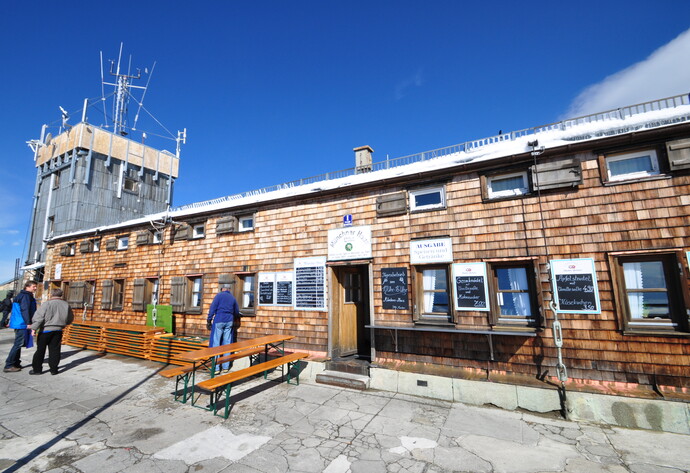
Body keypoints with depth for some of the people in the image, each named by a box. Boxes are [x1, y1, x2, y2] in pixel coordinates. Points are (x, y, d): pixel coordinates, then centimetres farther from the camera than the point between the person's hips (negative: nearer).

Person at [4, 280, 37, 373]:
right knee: (18, 344, -6)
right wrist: (28, 323, -22)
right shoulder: (26, 296, -14)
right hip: (22, 324, -11)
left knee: (18, 344, 15)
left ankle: (16, 363, 22)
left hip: (18, 324, 11)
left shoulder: (21, 295, 18)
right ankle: (9, 366, -2)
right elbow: (25, 310, -22)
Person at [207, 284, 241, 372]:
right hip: (229, 321, 4)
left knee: (216, 343, -1)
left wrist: (208, 320, -4)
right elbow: (237, 312, 19)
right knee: (227, 343, 7)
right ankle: (226, 366, 11)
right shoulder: (233, 298, 13)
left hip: (219, 320, -4)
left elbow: (212, 308, -6)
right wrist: (234, 320, 36)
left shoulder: (219, 295, 2)